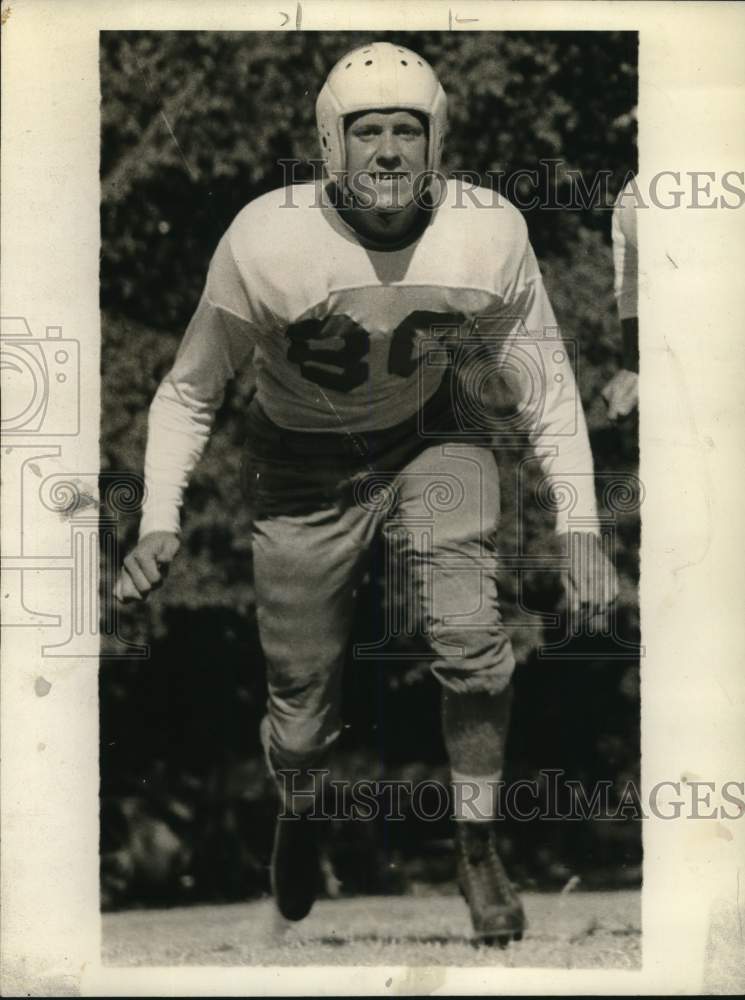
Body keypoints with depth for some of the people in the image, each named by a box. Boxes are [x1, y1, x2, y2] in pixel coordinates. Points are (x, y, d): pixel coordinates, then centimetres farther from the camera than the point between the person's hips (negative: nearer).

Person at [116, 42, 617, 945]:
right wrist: (158, 523, -21)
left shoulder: (490, 235, -21)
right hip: (305, 463, -1)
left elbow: (543, 384, -7)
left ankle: (477, 851, 4)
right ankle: (298, 815, 43)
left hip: (432, 437, 1)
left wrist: (580, 523, -12)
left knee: (470, 640, -20)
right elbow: (189, 389, -11)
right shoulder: (265, 241, -25)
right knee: (302, 699, 6)